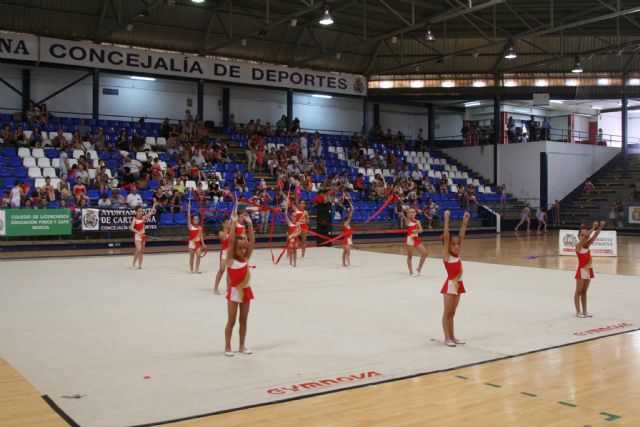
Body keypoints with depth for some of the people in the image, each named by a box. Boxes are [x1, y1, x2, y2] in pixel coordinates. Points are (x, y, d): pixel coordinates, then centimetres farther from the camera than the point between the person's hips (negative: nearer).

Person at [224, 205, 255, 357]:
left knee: (243, 320, 11)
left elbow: (252, 241, -3)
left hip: (246, 290, 5)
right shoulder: (230, 259, -10)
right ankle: (227, 347, 12)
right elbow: (231, 240, -21)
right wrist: (234, 222, -25)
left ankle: (242, 346, 21)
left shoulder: (246, 258, 2)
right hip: (234, 291, -5)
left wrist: (249, 223, -8)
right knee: (231, 321, 2)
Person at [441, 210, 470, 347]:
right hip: (450, 285, -6)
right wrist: (446, 220, -26)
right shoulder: (446, 256, -10)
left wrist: (465, 221, -1)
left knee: (452, 313, 14)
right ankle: (447, 338, 6)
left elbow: (462, 236, 4)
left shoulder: (458, 254, 6)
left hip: (458, 284, 7)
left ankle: (452, 337, 20)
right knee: (447, 313, 1)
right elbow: (446, 236, -20)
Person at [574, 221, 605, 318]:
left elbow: (594, 236, -5)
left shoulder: (587, 245, 6)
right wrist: (593, 228, -31)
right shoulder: (578, 246, -13)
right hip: (582, 271, -7)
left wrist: (600, 227, -17)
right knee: (578, 292, 2)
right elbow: (586, 236, -28)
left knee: (584, 292, 13)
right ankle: (578, 312, 7)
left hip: (588, 270, 7)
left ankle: (584, 311, 18)